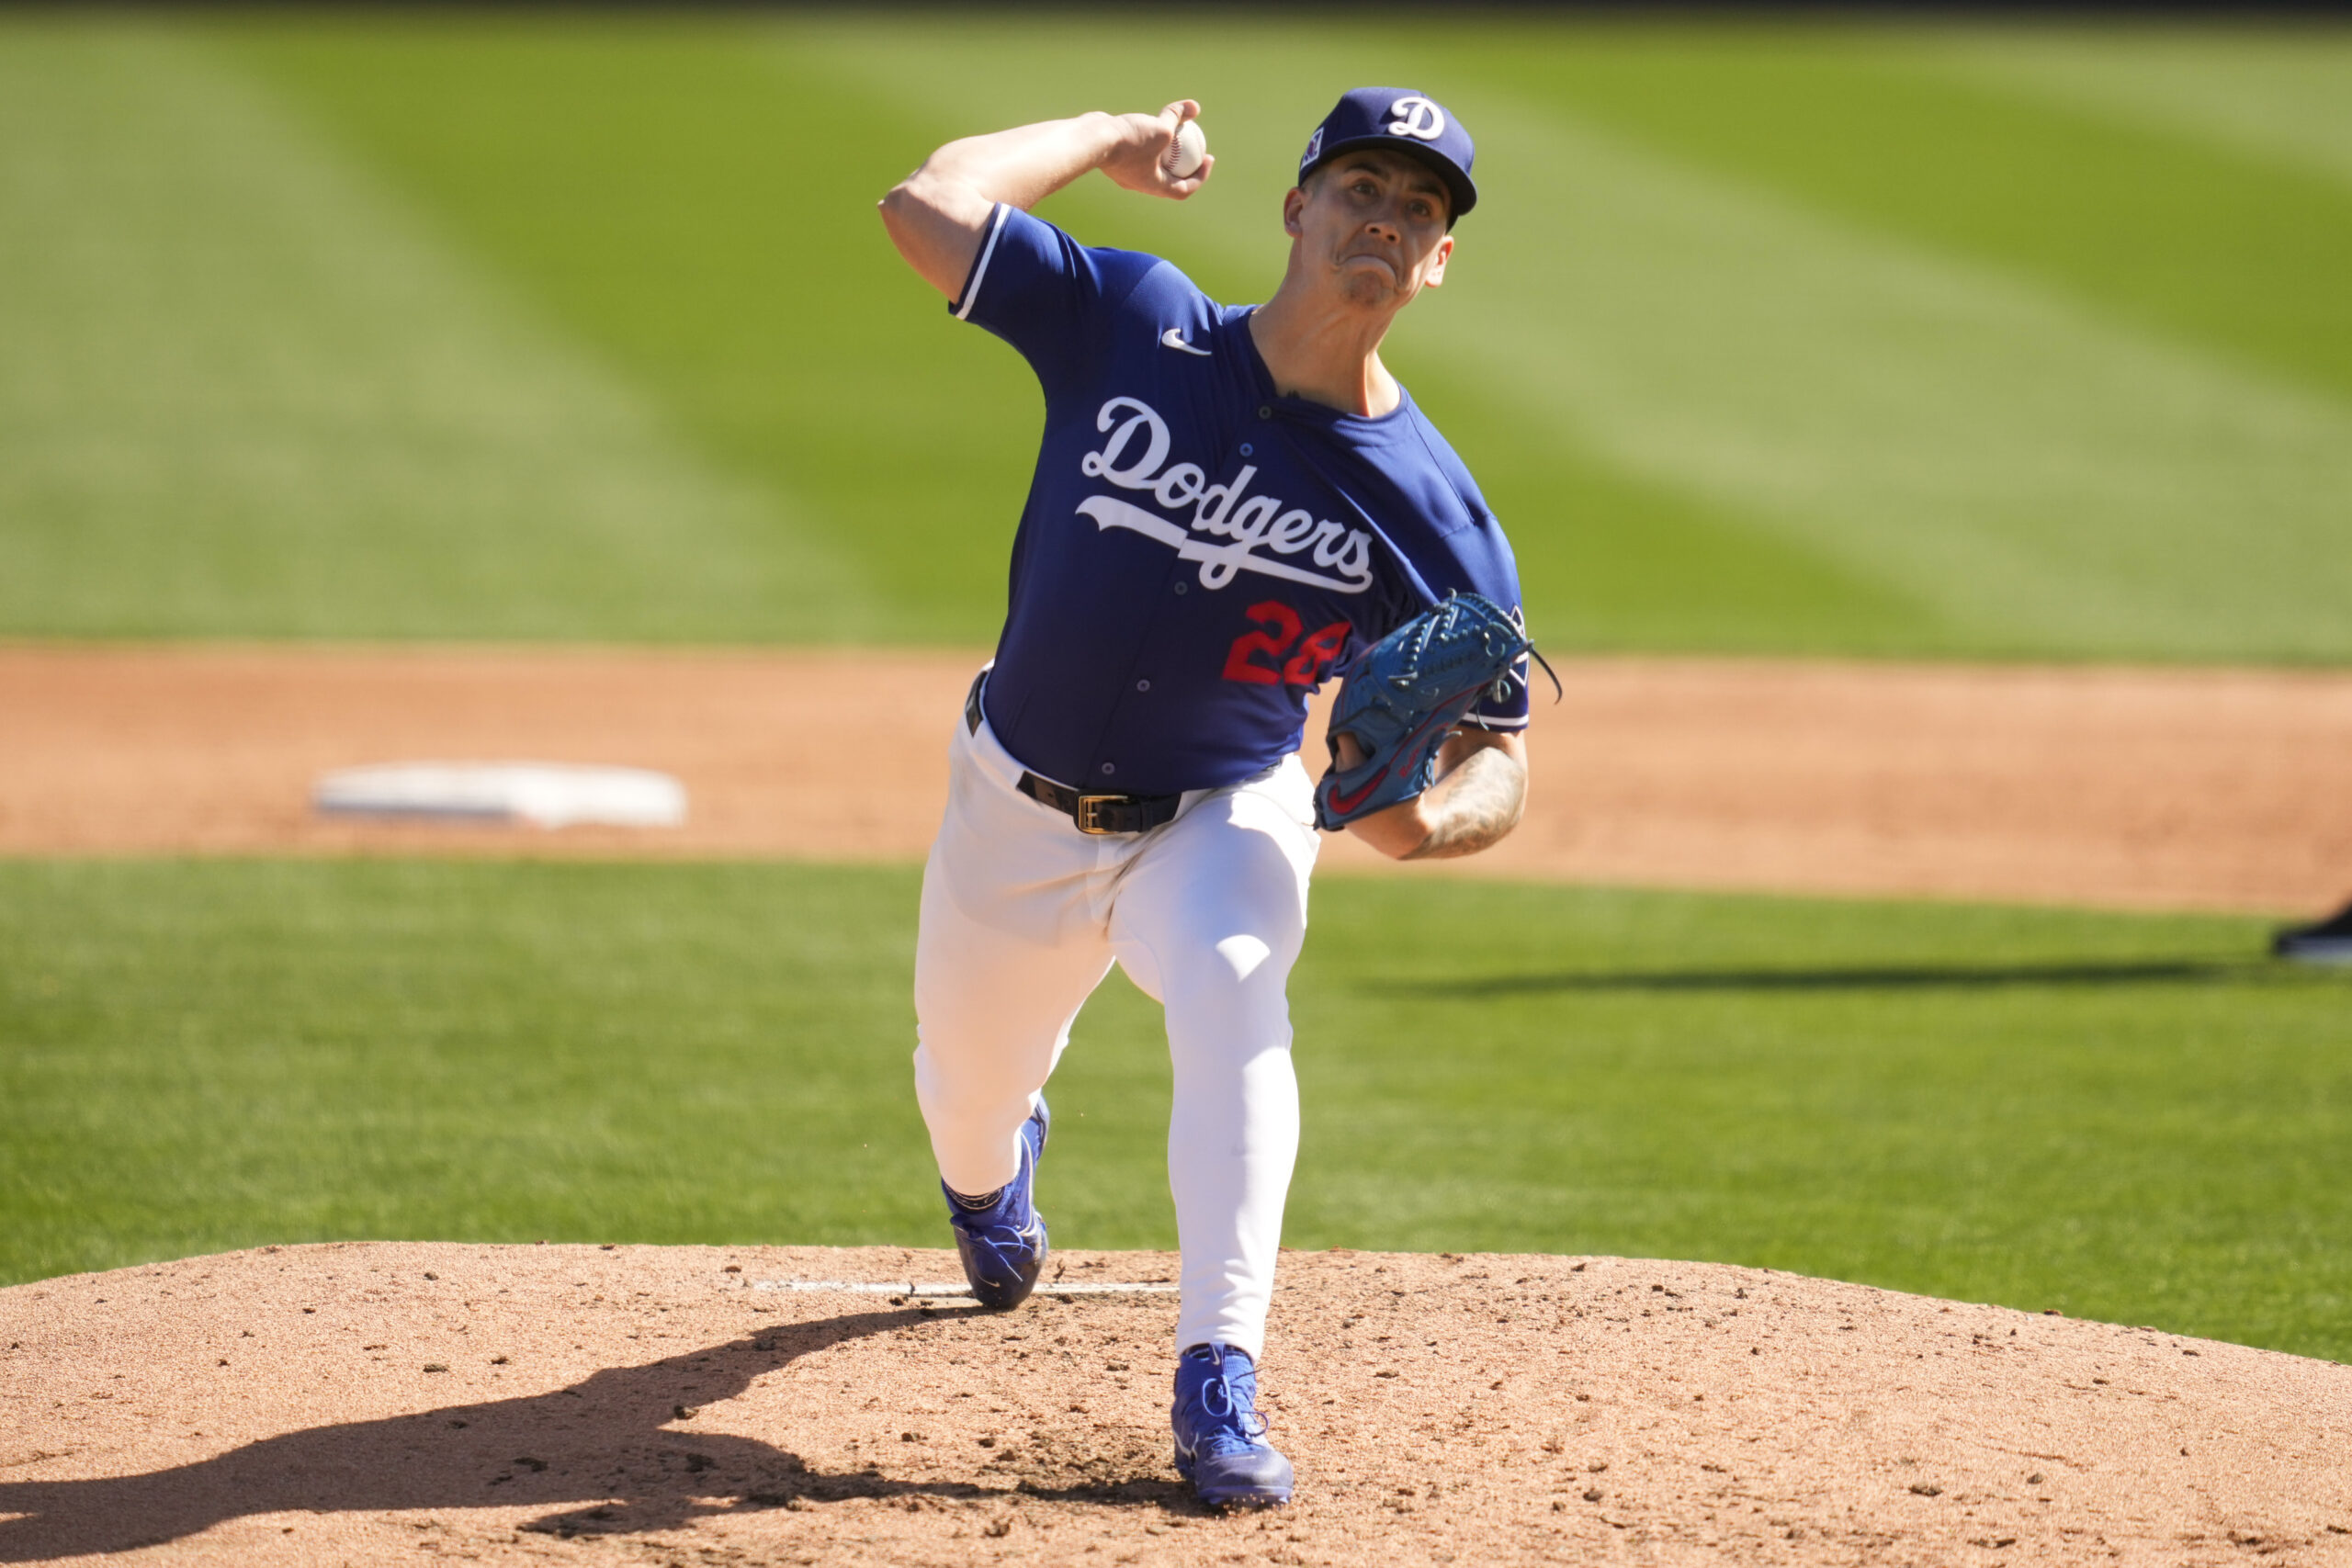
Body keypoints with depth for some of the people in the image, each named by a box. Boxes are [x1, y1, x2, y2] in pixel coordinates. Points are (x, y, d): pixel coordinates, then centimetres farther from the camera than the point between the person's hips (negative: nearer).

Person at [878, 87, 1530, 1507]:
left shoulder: (1430, 511, -16)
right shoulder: (1133, 325, -15)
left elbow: (1502, 763, -12)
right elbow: (928, 206, -21)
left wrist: (1424, 821, -34)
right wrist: (1107, 141, -9)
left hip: (1223, 819, -2)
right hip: (1020, 809, 2)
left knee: (1231, 991, -34)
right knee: (968, 1081, 19)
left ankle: (1220, 1389, -33)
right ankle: (991, 1175, 61)